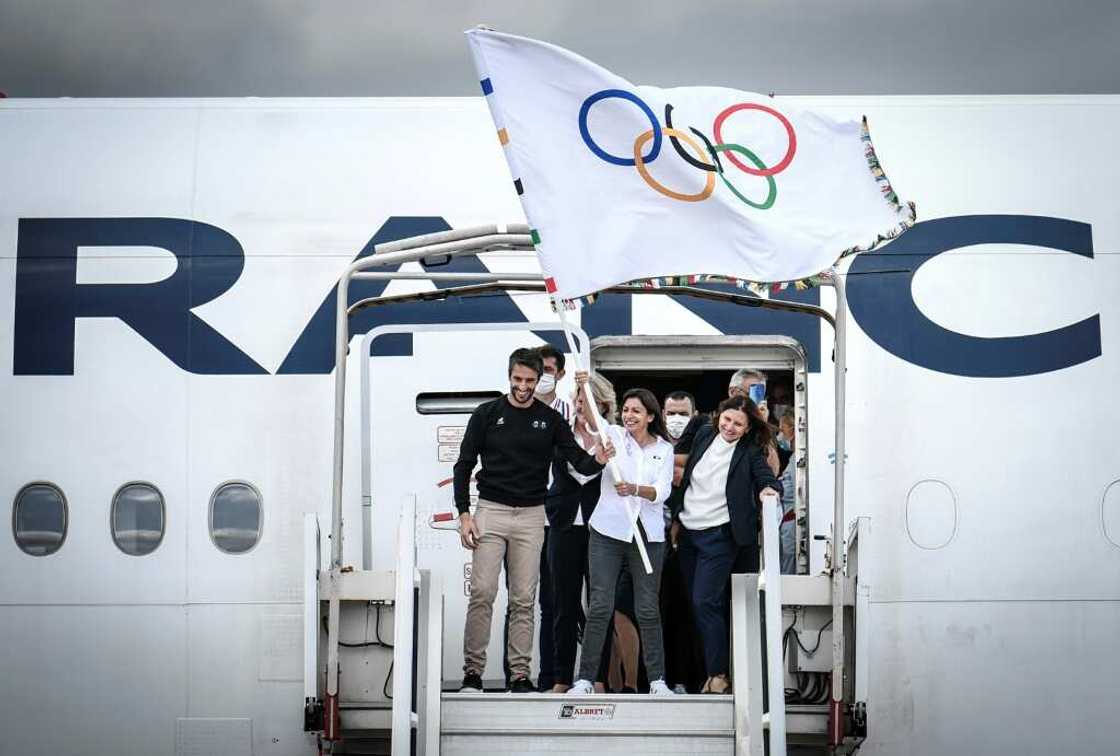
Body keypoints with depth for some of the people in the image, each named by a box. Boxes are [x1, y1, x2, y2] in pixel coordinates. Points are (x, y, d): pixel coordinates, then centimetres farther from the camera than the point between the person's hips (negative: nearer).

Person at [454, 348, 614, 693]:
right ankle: (473, 671, -1)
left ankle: (520, 674, 7)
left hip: (531, 516, 2)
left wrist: (596, 460, -25)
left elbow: (577, 460, -1)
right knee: (482, 593, -8)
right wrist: (464, 514, -6)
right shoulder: (487, 414, 1)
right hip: (490, 510, -1)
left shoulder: (550, 419, 5)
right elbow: (464, 466, 4)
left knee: (524, 600, 3)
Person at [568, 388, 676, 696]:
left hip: (647, 534, 1)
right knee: (600, 606, -5)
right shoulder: (614, 435, 5)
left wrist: (635, 489, -24)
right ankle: (585, 679, -2)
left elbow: (662, 491, -5)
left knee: (648, 609, 3)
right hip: (608, 531, -1)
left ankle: (657, 680, 9)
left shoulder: (664, 449, 7)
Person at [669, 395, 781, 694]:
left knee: (705, 602, -13)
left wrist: (770, 489, -40)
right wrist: (677, 519, 16)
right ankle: (713, 662, 20)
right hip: (688, 532, 6)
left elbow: (769, 479, -16)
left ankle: (718, 674, -5)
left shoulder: (750, 453, -8)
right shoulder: (705, 436, 6)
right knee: (697, 604, 9)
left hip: (719, 535, -6)